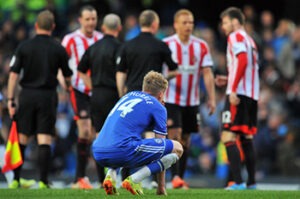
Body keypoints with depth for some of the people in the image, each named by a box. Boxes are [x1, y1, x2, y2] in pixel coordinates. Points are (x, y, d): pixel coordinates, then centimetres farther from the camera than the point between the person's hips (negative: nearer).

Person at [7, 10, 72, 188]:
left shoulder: (24, 47, 1)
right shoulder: (58, 49, 0)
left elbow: (14, 74, -3)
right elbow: (67, 76, 6)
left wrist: (11, 100, 0)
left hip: (27, 95, 1)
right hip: (48, 96, -1)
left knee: (21, 139, 10)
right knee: (45, 140, -2)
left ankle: (16, 180, 12)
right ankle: (43, 181, -8)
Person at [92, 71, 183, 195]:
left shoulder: (129, 95, 27)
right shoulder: (158, 107, 10)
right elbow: (160, 144, 15)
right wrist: (161, 186, 21)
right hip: (122, 151, -7)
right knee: (177, 148, 5)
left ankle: (110, 175, 11)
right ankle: (133, 180, -9)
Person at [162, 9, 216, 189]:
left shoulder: (201, 46, 2)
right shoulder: (166, 45, -6)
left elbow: (207, 73, 1)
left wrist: (212, 98, -5)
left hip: (192, 101, 3)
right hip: (171, 99, -3)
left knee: (185, 139, 8)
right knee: (174, 136, -14)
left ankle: (181, 177, 14)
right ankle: (175, 177, -17)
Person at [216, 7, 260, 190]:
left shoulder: (235, 37, -3)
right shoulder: (250, 40, 22)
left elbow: (242, 61, -18)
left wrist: (233, 89, -21)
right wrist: (228, 80, 23)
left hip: (239, 94, -9)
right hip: (252, 95, 9)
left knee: (228, 137, -11)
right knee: (247, 138, 14)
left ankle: (238, 182, -20)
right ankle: (252, 182, 14)